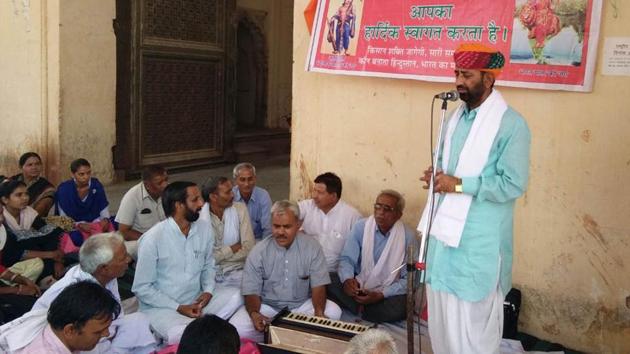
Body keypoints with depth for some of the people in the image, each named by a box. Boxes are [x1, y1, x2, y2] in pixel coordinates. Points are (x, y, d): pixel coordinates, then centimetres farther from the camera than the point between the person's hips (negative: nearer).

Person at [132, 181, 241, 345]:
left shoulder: (205, 229, -1)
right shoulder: (153, 239, -17)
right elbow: (142, 288, -13)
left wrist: (208, 290, -8)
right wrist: (178, 307, -17)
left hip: (197, 301, 6)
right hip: (161, 307, -6)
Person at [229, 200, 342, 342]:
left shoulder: (311, 247, -7)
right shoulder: (258, 252, -8)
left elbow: (318, 285, -9)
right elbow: (251, 291, -8)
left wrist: (319, 312, -30)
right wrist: (254, 313, -31)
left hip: (302, 305, 1)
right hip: (267, 306, -1)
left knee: (333, 312, -26)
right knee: (235, 329, -27)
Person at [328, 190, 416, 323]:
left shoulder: (408, 236, -10)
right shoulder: (361, 227, -4)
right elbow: (347, 258, -2)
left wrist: (381, 295, -22)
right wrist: (347, 279, -25)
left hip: (388, 292, -1)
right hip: (359, 285, 1)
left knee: (399, 308, -35)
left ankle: (357, 307, -10)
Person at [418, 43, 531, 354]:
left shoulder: (511, 124, -13)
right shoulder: (455, 117, 11)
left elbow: (513, 185, -18)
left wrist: (459, 184, -20)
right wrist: (436, 175, -1)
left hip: (478, 240, -7)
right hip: (444, 230, 7)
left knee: (473, 321, 1)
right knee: (441, 314, 17)